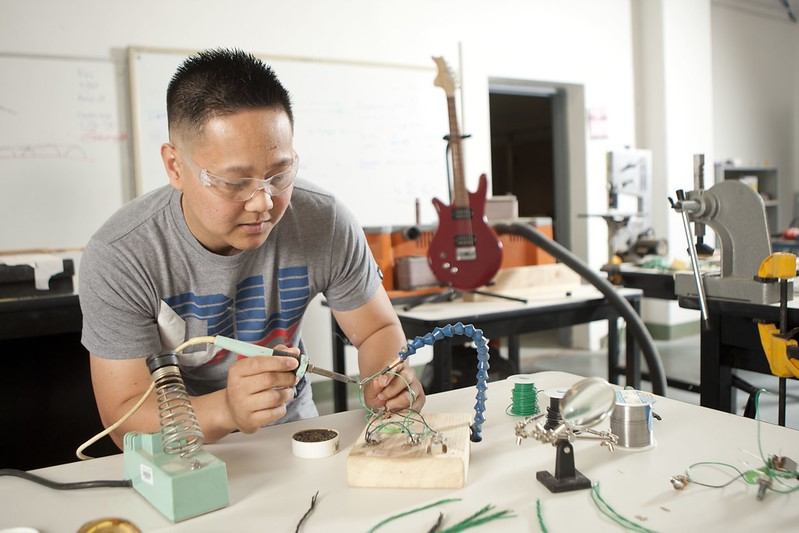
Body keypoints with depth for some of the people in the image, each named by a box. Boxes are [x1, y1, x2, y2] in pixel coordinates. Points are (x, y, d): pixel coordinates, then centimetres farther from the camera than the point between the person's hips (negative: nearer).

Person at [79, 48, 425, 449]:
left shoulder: (326, 224, -15)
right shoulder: (118, 259, -22)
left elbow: (378, 329, -2)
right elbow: (123, 419, -20)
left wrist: (388, 378, -25)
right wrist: (226, 410, -39)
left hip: (293, 429, 2)